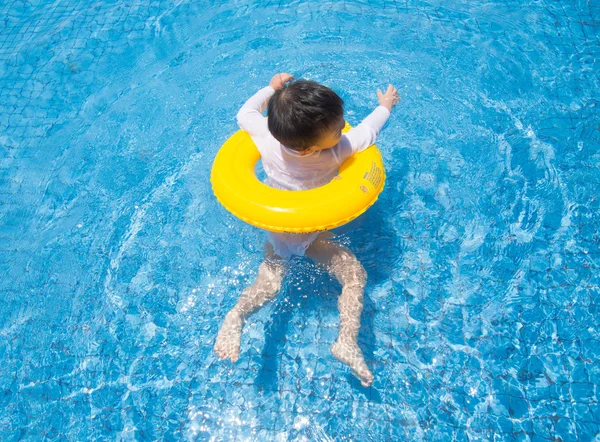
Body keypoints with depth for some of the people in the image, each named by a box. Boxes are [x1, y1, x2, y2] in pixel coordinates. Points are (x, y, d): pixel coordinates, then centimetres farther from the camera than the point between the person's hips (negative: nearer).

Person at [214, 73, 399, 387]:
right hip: (312, 234, -4)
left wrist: (271, 88, 14)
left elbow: (245, 113, 2)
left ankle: (236, 315, -23)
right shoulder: (334, 154, -26)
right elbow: (367, 132, -9)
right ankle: (347, 340, -15)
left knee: (269, 284, 7)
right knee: (355, 274, 2)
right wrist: (385, 105, 10)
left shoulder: (266, 136, -20)